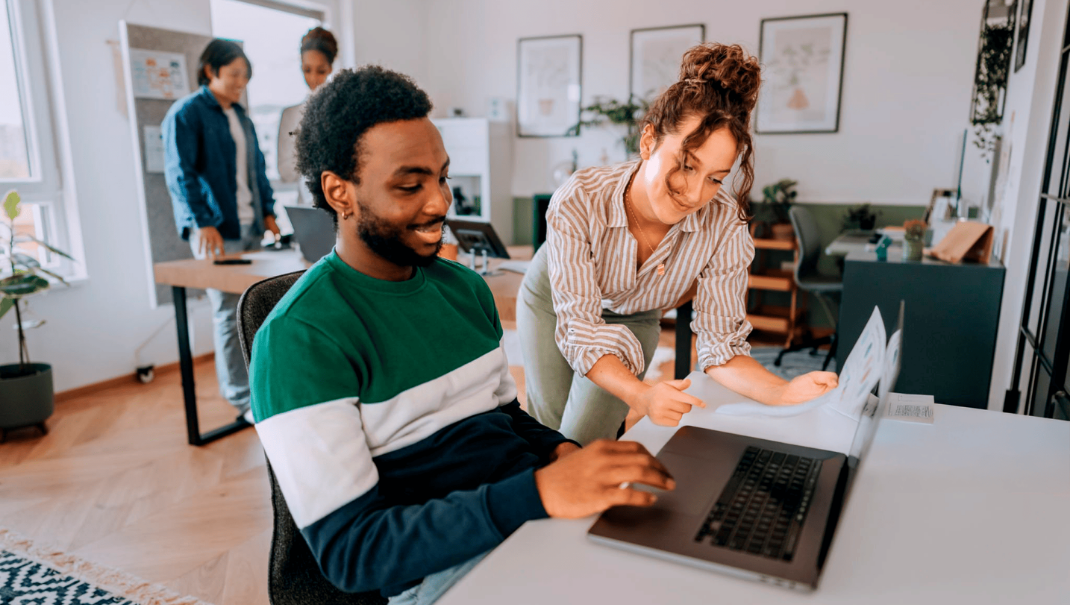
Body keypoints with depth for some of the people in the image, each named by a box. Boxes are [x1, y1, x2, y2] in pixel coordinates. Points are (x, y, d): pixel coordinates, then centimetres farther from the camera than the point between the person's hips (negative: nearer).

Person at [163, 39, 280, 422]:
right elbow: (180, 173, -10)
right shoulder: (185, 113, -4)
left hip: (250, 227, 7)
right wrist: (202, 222, -18)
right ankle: (242, 397, 2)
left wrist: (267, 211, 15)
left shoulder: (239, 115, 19)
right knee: (230, 312, -5)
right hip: (216, 231, -7)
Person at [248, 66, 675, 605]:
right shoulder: (299, 337, -12)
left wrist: (561, 451, -5)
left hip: (544, 511, 7)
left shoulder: (465, 287, 11)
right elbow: (348, 549, -16)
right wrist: (540, 492, -27)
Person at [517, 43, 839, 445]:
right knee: (546, 424, 4)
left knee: (586, 440, -3)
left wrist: (783, 393, -46)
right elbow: (579, 327, -36)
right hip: (552, 301, -1)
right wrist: (641, 396, -54)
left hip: (634, 318, 1)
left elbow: (720, 342, -26)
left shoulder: (725, 224, -32)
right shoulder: (578, 201, -38)